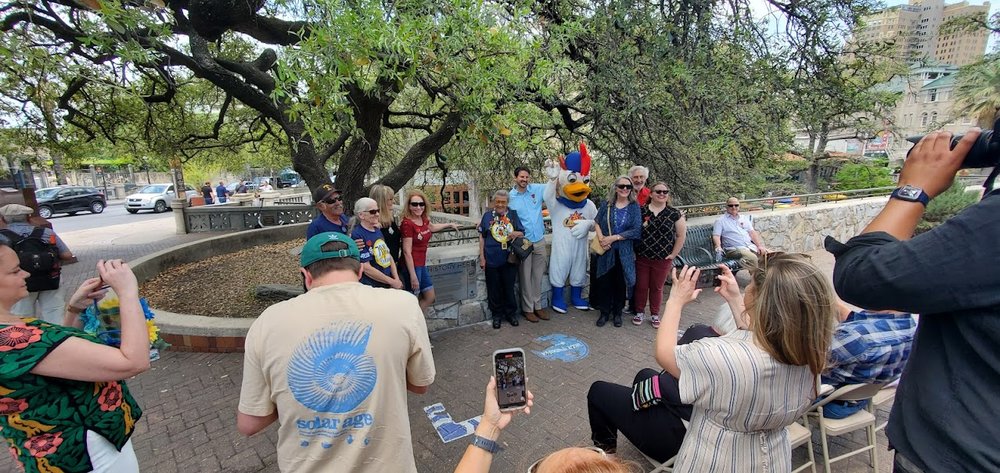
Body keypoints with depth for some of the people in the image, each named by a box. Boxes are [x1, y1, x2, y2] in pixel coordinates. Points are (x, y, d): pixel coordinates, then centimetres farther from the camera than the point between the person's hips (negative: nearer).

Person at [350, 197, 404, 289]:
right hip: (371, 288, -7)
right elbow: (366, 268, -20)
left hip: (388, 286, 7)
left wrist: (397, 279, -2)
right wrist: (392, 282, -14)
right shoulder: (357, 235, -16)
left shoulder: (378, 230, 8)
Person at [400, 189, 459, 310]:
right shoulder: (407, 223, -20)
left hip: (422, 264, 9)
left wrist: (450, 225, 39)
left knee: (430, 298, 18)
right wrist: (413, 275, -22)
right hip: (412, 265, -9)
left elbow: (432, 227, 29)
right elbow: (407, 251, -21)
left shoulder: (423, 219, 3)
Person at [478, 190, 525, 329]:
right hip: (492, 259, 0)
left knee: (509, 287, 9)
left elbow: (522, 233, 8)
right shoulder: (487, 216, 3)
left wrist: (516, 234, -15)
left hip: (509, 259, 0)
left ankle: (511, 313, 26)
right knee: (494, 289, 8)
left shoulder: (513, 215, 5)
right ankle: (497, 315, 23)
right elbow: (482, 238, 5)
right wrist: (482, 257, 1)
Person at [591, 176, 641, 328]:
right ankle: (604, 312, 22)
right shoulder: (606, 204, 2)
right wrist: (601, 239, -16)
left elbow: (636, 230, -9)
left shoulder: (634, 207, -1)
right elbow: (597, 222, 1)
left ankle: (617, 312, 26)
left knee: (621, 282, 8)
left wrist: (613, 238, -15)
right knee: (605, 280, 5)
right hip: (606, 250, 0)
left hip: (625, 252, 0)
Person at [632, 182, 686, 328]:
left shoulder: (674, 214, -3)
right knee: (641, 286, 9)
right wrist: (633, 251, -1)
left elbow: (681, 235, 2)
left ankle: (655, 315, 27)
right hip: (641, 257, 0)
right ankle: (639, 312, 26)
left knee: (657, 287, 12)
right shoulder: (641, 210, -2)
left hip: (663, 259, 0)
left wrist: (674, 254, -2)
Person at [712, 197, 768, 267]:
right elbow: (716, 236, -3)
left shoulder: (744, 218, 23)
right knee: (752, 258, -33)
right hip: (734, 249, -6)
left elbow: (752, 232, 16)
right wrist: (718, 247, -22)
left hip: (750, 246, 6)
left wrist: (759, 245, 1)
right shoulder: (720, 221, 7)